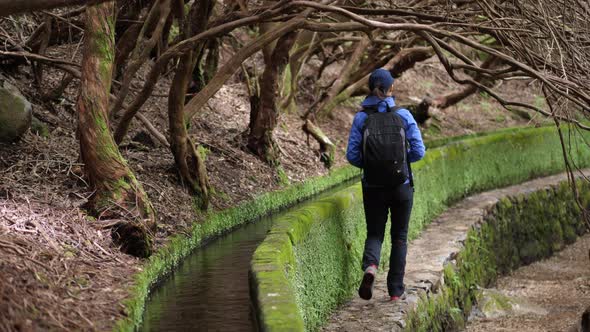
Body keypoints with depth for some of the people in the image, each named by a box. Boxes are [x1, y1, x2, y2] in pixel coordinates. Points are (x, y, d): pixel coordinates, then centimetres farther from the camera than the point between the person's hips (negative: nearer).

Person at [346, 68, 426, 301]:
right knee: (399, 237, 15)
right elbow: (418, 151, -7)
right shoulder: (403, 115, -6)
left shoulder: (361, 118, -5)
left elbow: (352, 156, -7)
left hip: (373, 187, 0)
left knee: (374, 234, 14)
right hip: (402, 186, 0)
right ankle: (395, 290, 15)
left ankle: (370, 266, -17)